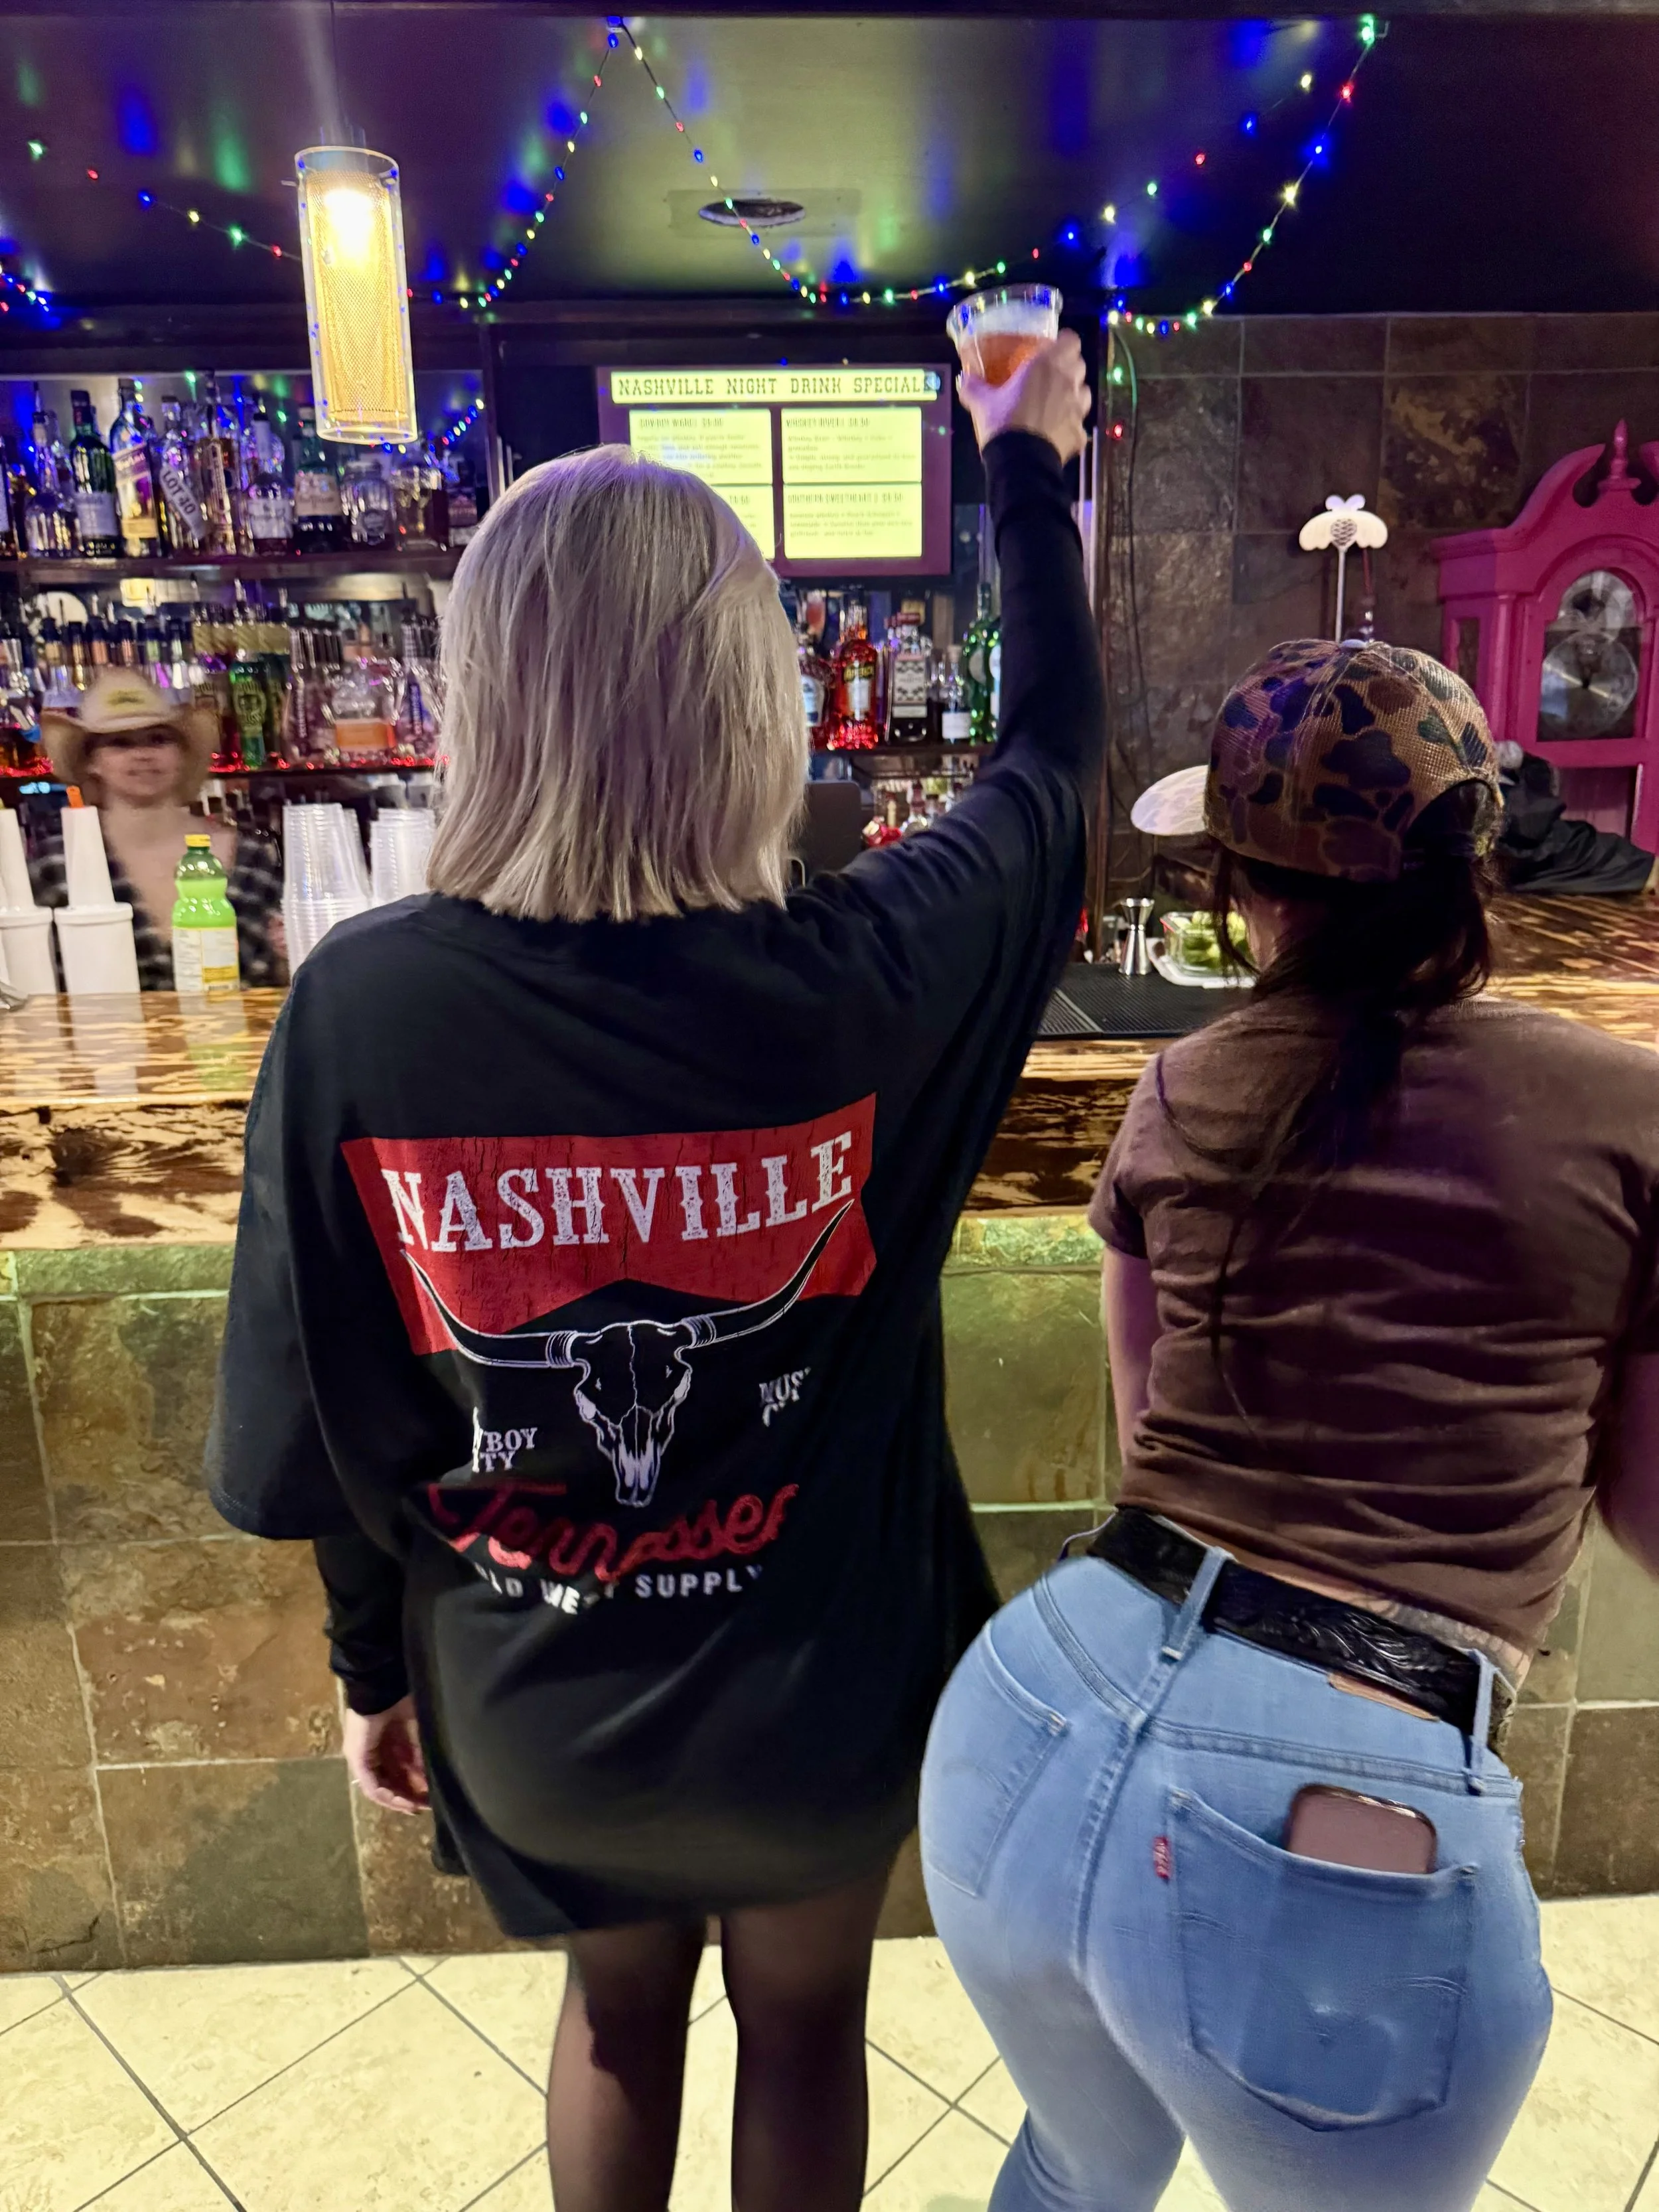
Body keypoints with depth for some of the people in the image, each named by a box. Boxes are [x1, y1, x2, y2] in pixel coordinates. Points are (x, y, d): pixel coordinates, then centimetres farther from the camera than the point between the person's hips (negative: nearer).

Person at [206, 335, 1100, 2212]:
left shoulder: (359, 1006, -22)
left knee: (617, 2012, 33)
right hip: (817, 1696, -1)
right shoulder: (867, 977, -25)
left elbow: (324, 1419, -11)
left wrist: (374, 1664, 7)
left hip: (528, 1708, 2)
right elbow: (1053, 748, -5)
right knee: (802, 2024, 30)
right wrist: (1029, 464, 11)